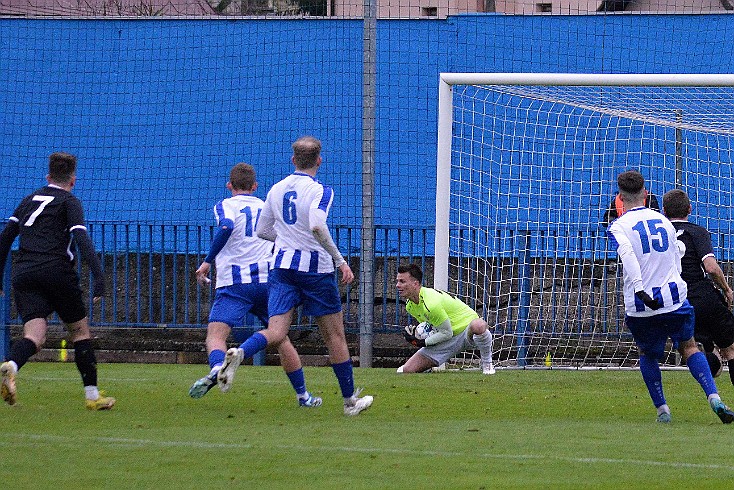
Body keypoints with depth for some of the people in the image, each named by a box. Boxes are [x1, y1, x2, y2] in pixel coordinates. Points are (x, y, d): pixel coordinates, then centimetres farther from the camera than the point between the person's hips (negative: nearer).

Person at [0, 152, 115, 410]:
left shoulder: (29, 200, 22)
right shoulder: (69, 202, 5)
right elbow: (81, 238, -10)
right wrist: (98, 275, -17)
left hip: (23, 273, 4)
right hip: (57, 271, -4)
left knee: (34, 335, -8)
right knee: (80, 330, 12)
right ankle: (92, 395, 13)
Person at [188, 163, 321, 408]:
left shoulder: (225, 206, 4)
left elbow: (226, 227, -17)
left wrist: (207, 261, -12)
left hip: (235, 281, -4)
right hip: (267, 281, 4)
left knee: (216, 334, -13)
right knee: (280, 337, 16)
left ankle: (217, 368, -45)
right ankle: (303, 395, 19)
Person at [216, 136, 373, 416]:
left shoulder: (277, 190, 10)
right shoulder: (320, 191, -9)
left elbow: (262, 231, 17)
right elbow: (317, 226, -25)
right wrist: (340, 261, -19)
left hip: (282, 267, 4)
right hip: (316, 268, -4)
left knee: (275, 333, -6)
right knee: (335, 335, 9)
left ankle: (240, 353, -38)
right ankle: (350, 401, 17)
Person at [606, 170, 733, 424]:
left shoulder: (619, 226, -4)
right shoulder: (663, 221, 12)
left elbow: (628, 255, -23)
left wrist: (639, 291, -30)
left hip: (641, 306, -3)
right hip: (675, 297, 3)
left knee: (647, 355, 21)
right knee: (689, 348, 16)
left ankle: (661, 408, 15)